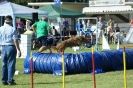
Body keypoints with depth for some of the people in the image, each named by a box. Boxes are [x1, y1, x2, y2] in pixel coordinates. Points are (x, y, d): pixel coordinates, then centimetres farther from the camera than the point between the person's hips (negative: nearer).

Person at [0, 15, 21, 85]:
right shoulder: (13, 29, -9)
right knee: (11, 64, 0)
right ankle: (10, 80, -2)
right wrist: (18, 50, -9)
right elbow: (15, 41, -12)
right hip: (11, 47, -4)